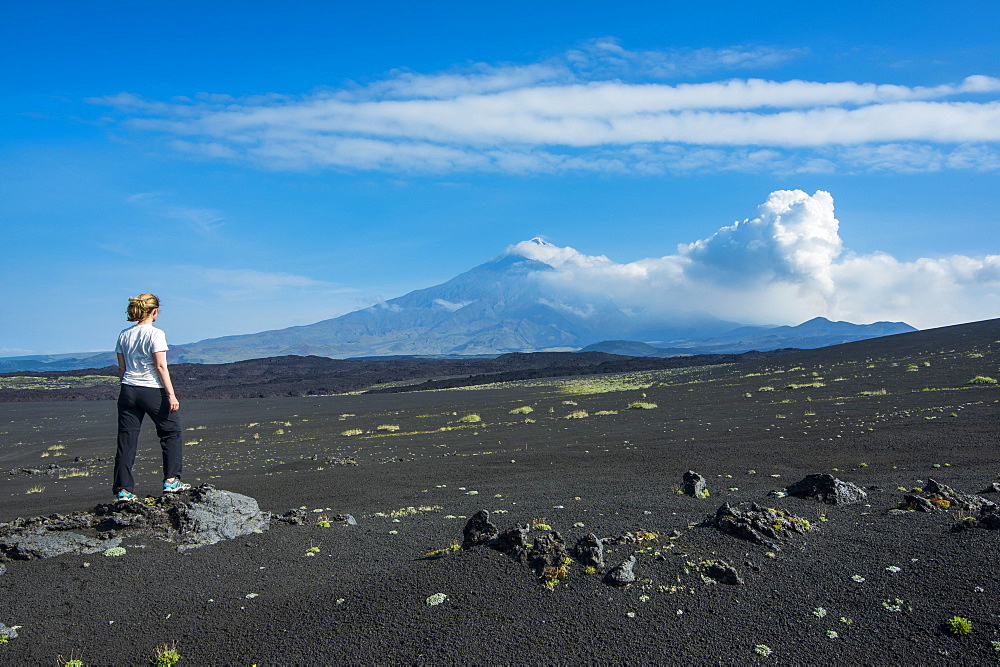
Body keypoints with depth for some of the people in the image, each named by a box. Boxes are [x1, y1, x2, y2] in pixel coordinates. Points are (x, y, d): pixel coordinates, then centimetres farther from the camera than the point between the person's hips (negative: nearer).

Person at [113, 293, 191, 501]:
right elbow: (161, 366, -12)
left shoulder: (124, 335, 8)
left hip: (128, 390, 5)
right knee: (171, 432, 12)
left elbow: (121, 368, 11)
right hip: (151, 391, -5)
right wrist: (171, 395, -11)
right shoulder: (155, 334, -9)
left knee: (126, 441, 6)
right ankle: (171, 480, 11)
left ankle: (123, 489, 6)